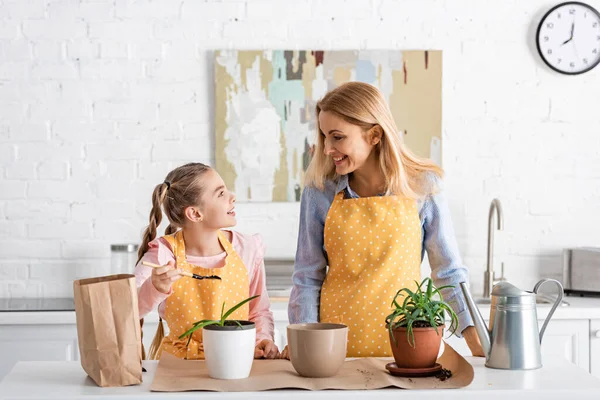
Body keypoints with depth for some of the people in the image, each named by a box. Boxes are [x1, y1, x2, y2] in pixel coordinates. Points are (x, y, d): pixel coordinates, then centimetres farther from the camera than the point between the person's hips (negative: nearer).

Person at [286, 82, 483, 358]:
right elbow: (308, 276, 5)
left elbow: (448, 272, 3)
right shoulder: (319, 192, 1)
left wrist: (475, 339, -5)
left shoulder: (422, 187, -1)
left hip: (401, 343, 0)